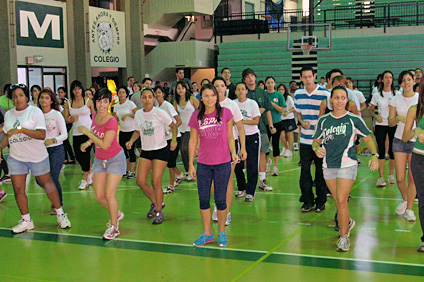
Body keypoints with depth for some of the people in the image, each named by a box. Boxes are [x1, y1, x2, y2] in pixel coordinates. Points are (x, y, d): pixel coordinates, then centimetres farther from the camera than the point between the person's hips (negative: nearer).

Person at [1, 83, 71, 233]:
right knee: (18, 189, 1)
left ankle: (60, 214, 22)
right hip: (16, 157, 4)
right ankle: (26, 220, 16)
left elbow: (42, 135, -20)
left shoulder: (35, 111, -10)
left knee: (47, 184, 6)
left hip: (37, 156, -4)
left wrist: (21, 129, -28)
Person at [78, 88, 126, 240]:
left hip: (115, 159, -7)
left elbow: (105, 145, -29)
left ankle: (114, 227, 9)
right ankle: (117, 214, 33)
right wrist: (88, 143, -2)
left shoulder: (111, 122, -25)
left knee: (109, 195, -9)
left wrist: (87, 132, -24)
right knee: (99, 196, 5)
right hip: (99, 160, 7)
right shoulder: (95, 116, -2)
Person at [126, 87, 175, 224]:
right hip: (145, 151, 5)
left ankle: (159, 212, 10)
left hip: (161, 150, -5)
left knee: (156, 182, -9)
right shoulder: (138, 114, 3)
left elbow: (173, 126, -4)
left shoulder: (160, 113, -12)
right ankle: (156, 203, 26)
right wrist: (131, 141, -2)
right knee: (140, 181, 1)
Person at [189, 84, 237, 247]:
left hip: (223, 163, -2)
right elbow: (193, 141, 7)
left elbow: (230, 137, 4)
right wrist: (191, 164, 6)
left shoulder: (225, 113, -3)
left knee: (220, 199, 4)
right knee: (203, 199, 6)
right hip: (203, 164, 2)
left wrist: (233, 153, -13)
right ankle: (207, 234, 20)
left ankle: (222, 233, 21)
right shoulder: (196, 116, 1)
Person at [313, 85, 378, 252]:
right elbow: (316, 141, 12)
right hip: (328, 166, 4)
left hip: (347, 165, -4)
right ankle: (347, 222, 43)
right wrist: (317, 148, -11)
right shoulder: (323, 120, 5)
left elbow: (368, 139, 5)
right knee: (337, 200, 13)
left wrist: (374, 155, -10)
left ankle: (344, 237, 2)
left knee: (341, 200, -12)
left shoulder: (354, 119, -2)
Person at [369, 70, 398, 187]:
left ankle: (391, 175, 19)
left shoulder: (397, 94, 3)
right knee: (381, 150, -6)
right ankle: (381, 177, -5)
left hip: (393, 125, 1)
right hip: (380, 125, -1)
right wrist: (376, 117, -11)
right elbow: (371, 110, 9)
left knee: (392, 150, 5)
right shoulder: (377, 95, 3)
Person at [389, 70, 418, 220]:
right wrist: (399, 118, -15)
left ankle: (409, 209, 10)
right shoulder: (396, 100, 5)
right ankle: (405, 200, 29)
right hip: (400, 140, 2)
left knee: (412, 179, -3)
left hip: (416, 141, -1)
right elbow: (390, 122, 5)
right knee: (400, 178, 1)